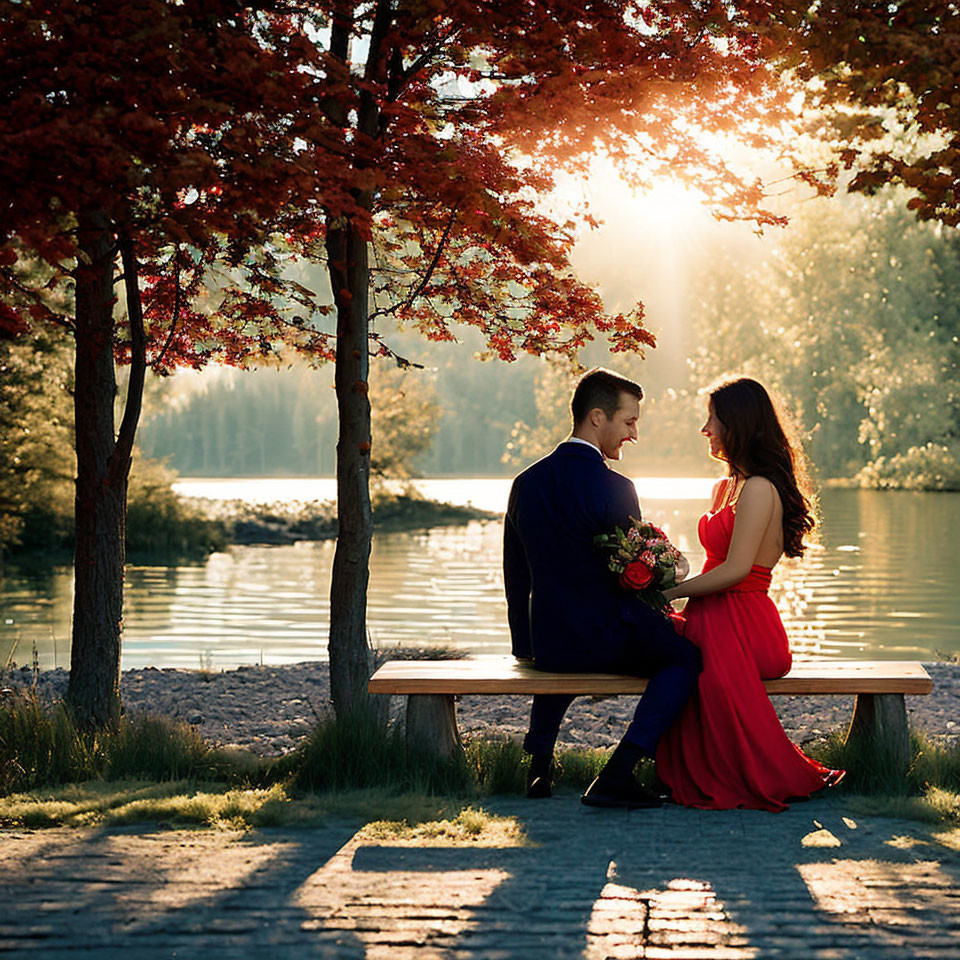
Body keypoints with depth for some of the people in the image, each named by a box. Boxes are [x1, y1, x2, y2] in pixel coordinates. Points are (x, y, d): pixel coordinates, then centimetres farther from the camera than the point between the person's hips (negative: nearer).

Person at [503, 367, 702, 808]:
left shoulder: (526, 483, 4)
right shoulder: (614, 489, -16)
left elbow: (516, 579, 10)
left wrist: (526, 645, 21)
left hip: (546, 644, 7)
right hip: (606, 638, -7)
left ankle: (539, 762, 24)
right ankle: (617, 773, -12)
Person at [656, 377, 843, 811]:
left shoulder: (759, 489, -11)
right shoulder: (726, 486, 19)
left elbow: (735, 569, -18)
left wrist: (669, 593, -12)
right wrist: (669, 587, 3)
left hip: (741, 626, -10)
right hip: (719, 621, 10)